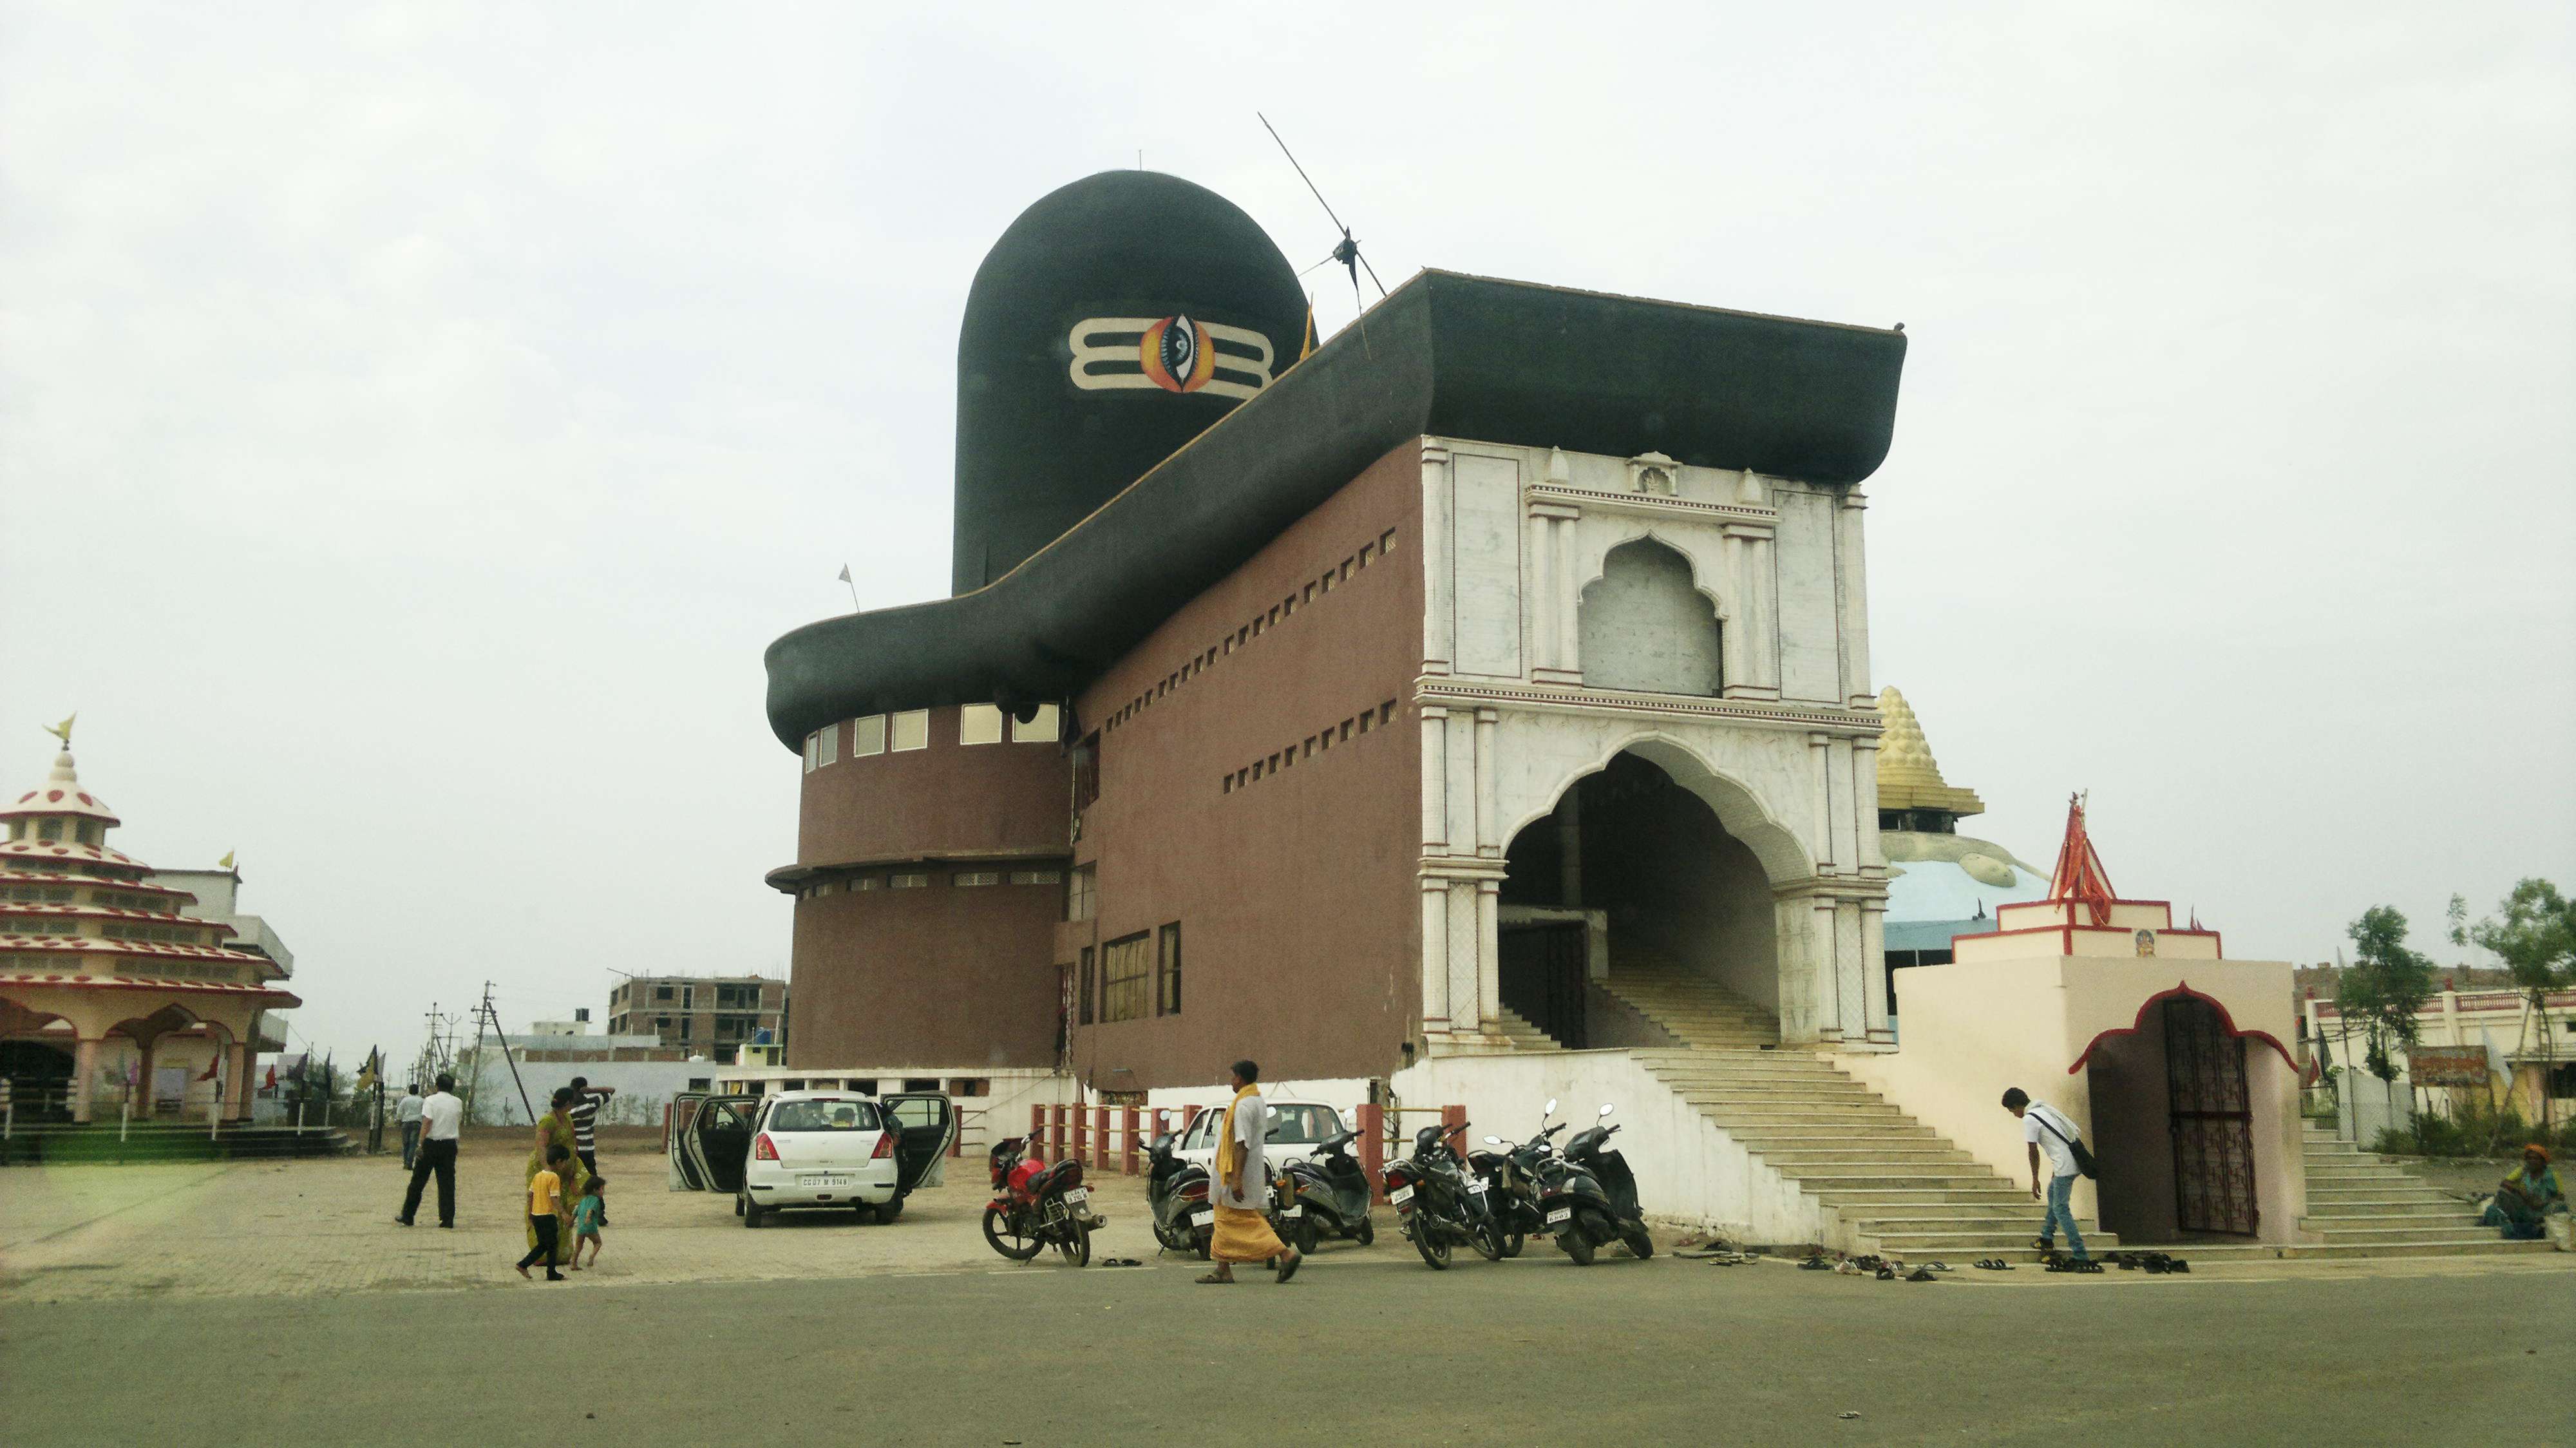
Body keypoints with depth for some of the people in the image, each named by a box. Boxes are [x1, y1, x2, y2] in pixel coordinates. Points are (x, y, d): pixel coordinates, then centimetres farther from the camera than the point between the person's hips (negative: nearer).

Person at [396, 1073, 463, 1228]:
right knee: (447, 1182, 4)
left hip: (431, 1144, -3)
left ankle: (408, 1217, 13)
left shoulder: (431, 1100, -6)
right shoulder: (458, 1103, 8)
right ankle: (448, 1219, -1)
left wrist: (421, 1144, -17)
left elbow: (427, 1122, -15)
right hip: (450, 1145, 3)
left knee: (418, 1181, 7)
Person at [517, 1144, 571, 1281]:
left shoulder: (538, 1175, 9)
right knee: (552, 1245, 4)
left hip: (536, 1215, 8)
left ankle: (523, 1265, 11)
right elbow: (555, 1199, -21)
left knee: (543, 1245, 18)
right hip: (548, 1215, -8)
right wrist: (563, 1213, -22)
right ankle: (552, 1274, 10)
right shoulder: (554, 1178, -15)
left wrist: (530, 1212, 21)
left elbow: (530, 1195, 13)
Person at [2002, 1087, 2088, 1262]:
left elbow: (2033, 1151, -9)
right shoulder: (2046, 1109, 16)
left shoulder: (2029, 1119, -9)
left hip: (2065, 1166, -9)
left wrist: (2035, 1180, 0)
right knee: (2053, 1193, 26)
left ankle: (2079, 1254, -5)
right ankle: (2047, 1239, 31)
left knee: (2061, 1209, -2)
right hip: (2074, 1160, 9)